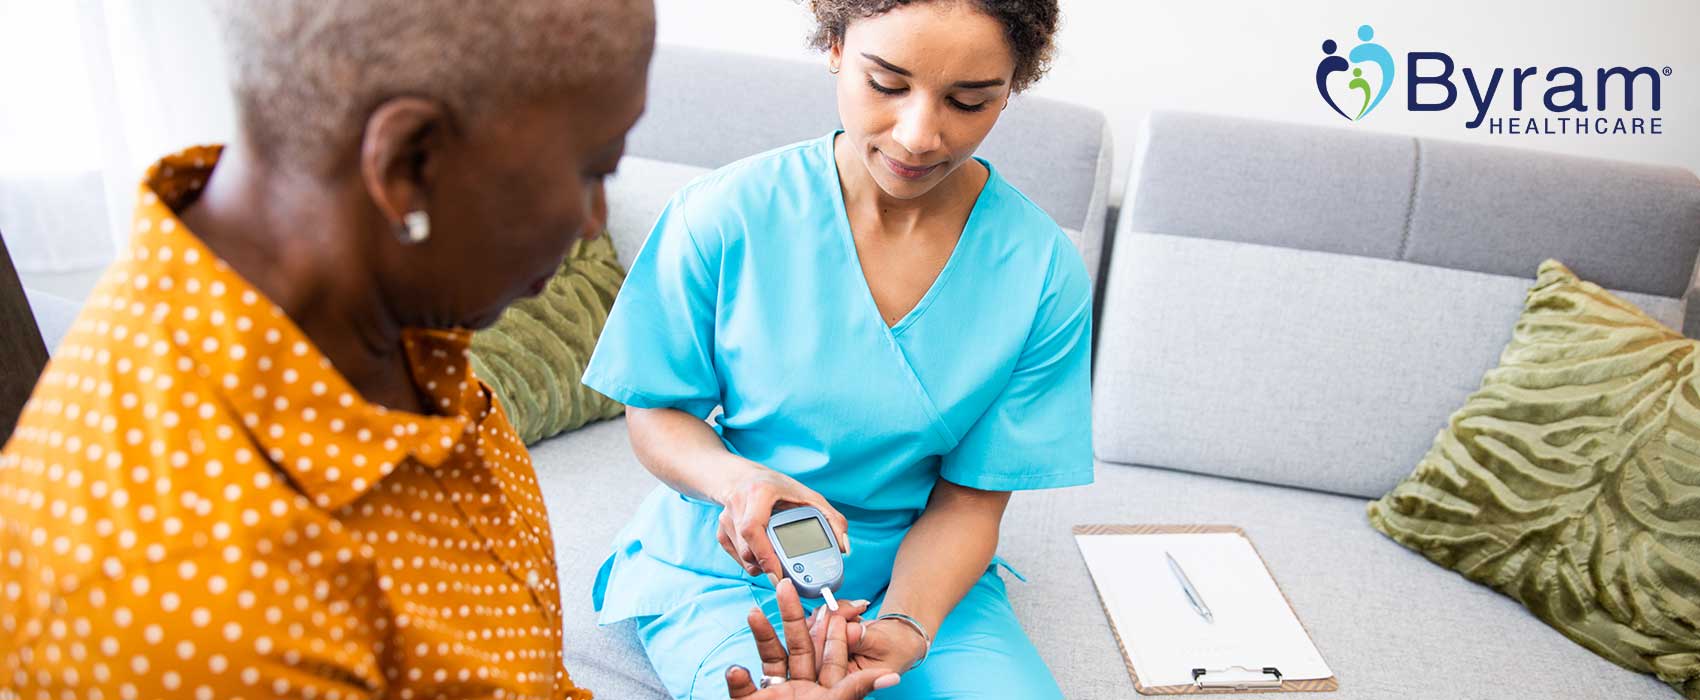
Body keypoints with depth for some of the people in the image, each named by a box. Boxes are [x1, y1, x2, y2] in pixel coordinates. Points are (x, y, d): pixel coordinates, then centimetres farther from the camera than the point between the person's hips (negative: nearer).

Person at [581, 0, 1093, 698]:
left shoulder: (1043, 271, -12)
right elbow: (656, 412, -4)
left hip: (924, 576, 2)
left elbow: (969, 499, -7)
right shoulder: (722, 215, -15)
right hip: (722, 571, -1)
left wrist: (905, 627, -25)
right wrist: (737, 479, -26)